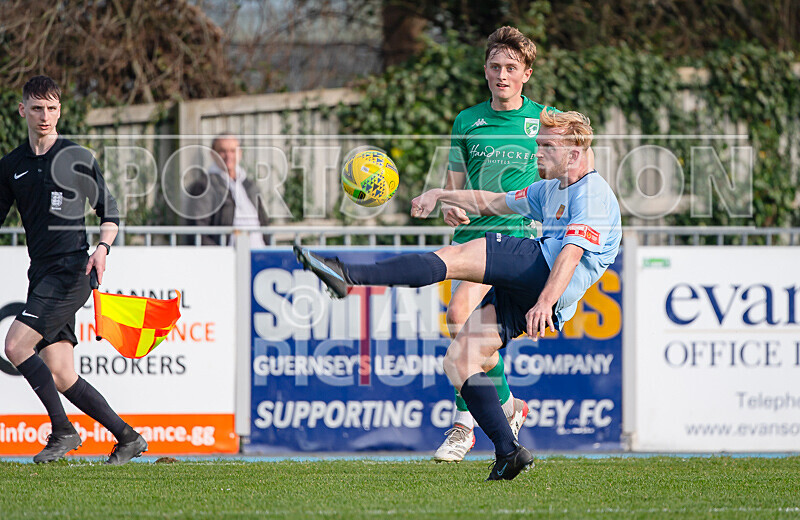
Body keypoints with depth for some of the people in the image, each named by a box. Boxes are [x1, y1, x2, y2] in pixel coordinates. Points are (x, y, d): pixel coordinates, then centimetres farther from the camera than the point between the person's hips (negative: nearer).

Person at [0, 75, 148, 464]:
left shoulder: (78, 158, 0)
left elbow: (109, 211, 5)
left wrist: (102, 247, -12)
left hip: (70, 272, -6)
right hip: (42, 275, 6)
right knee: (60, 376, 0)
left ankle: (63, 431, -10)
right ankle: (127, 437, 11)